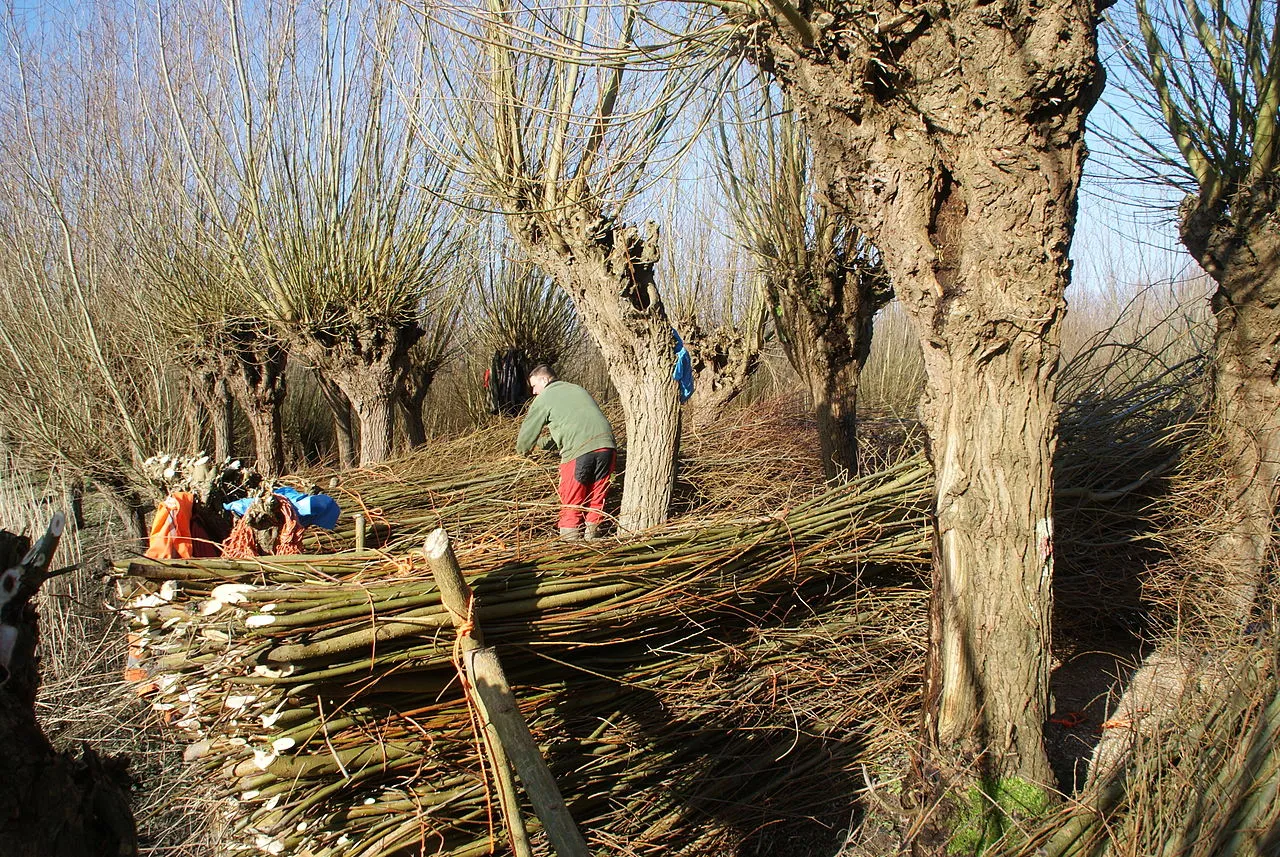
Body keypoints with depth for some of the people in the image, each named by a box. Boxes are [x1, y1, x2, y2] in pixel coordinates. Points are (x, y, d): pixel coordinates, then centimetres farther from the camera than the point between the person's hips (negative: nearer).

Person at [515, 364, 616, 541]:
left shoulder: (544, 398, 9)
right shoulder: (578, 390, 29)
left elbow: (528, 431, 13)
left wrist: (523, 450, 36)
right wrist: (545, 444, 47)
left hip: (579, 451, -6)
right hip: (607, 446, 6)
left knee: (571, 500, 6)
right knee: (597, 495, 16)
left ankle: (570, 537, 8)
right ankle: (593, 532, 21)